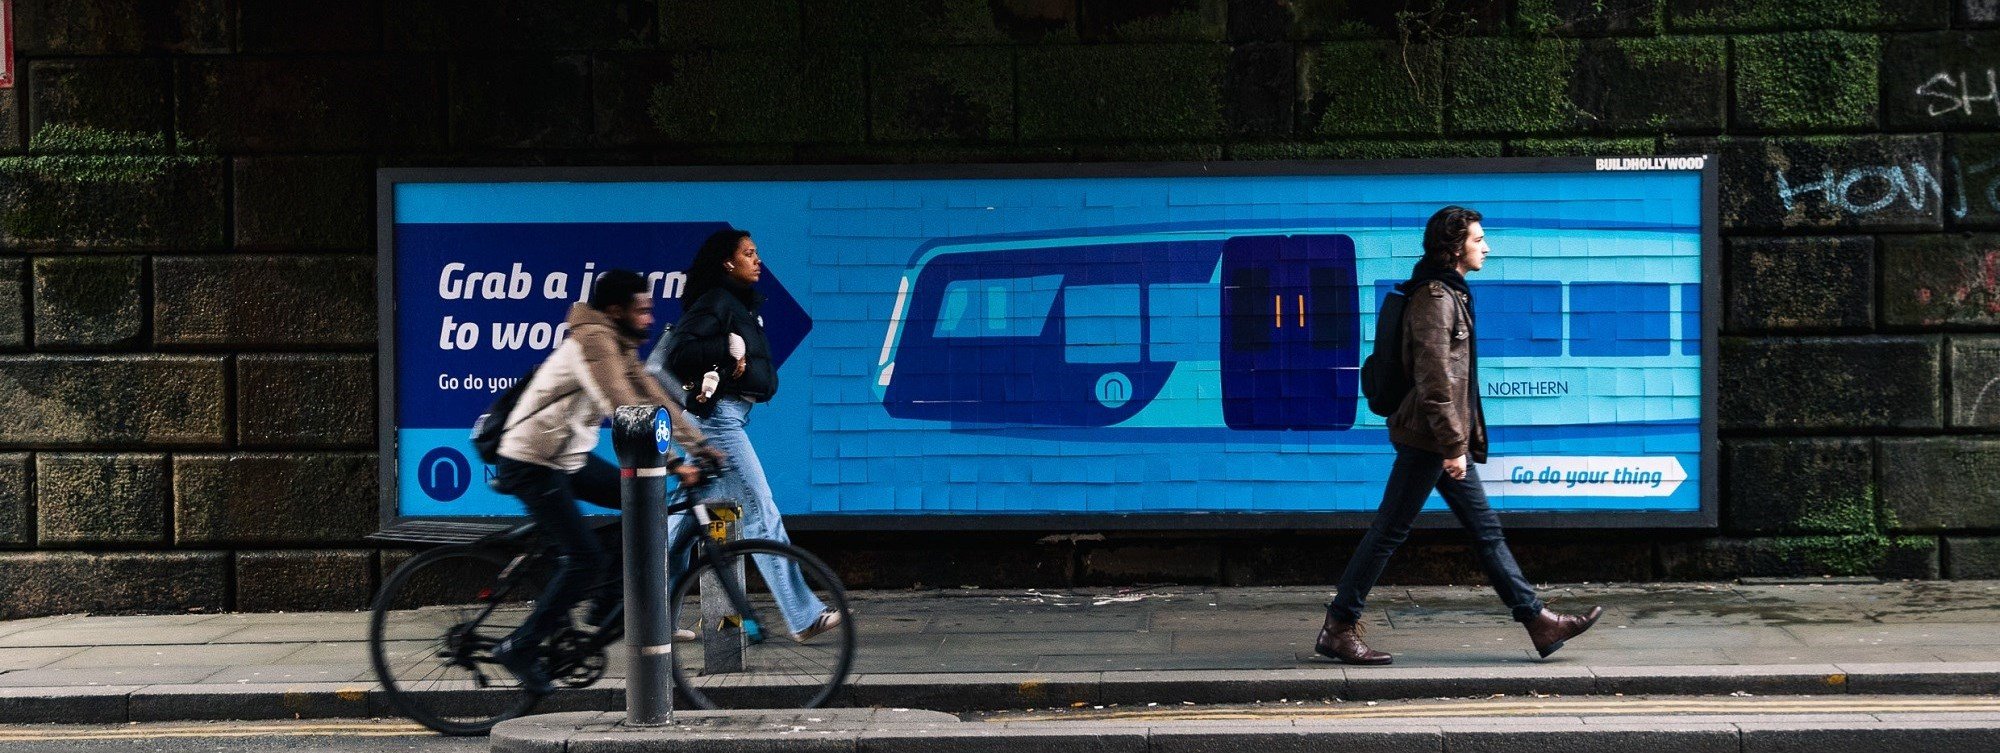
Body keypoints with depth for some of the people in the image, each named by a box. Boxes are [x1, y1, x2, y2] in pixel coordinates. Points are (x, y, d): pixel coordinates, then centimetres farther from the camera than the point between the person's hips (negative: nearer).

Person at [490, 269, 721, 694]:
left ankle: (605, 609, 13)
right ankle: (520, 648, -1)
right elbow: (625, 411, -31)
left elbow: (654, 401, 11)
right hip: (532, 463, -10)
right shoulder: (594, 340, -21)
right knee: (584, 559, -13)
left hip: (569, 456, 10)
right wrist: (671, 462, -33)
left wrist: (701, 447, 5)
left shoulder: (620, 347, 9)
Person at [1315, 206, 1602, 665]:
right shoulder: (1435, 299, -15)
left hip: (1446, 439, 10)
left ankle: (1540, 624, 14)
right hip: (1429, 438, -10)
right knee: (1389, 531, -4)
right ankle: (1338, 630, 2)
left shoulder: (1451, 294, 16)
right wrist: (1454, 445, -22)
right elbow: (1433, 380, -22)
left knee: (1487, 530, 10)